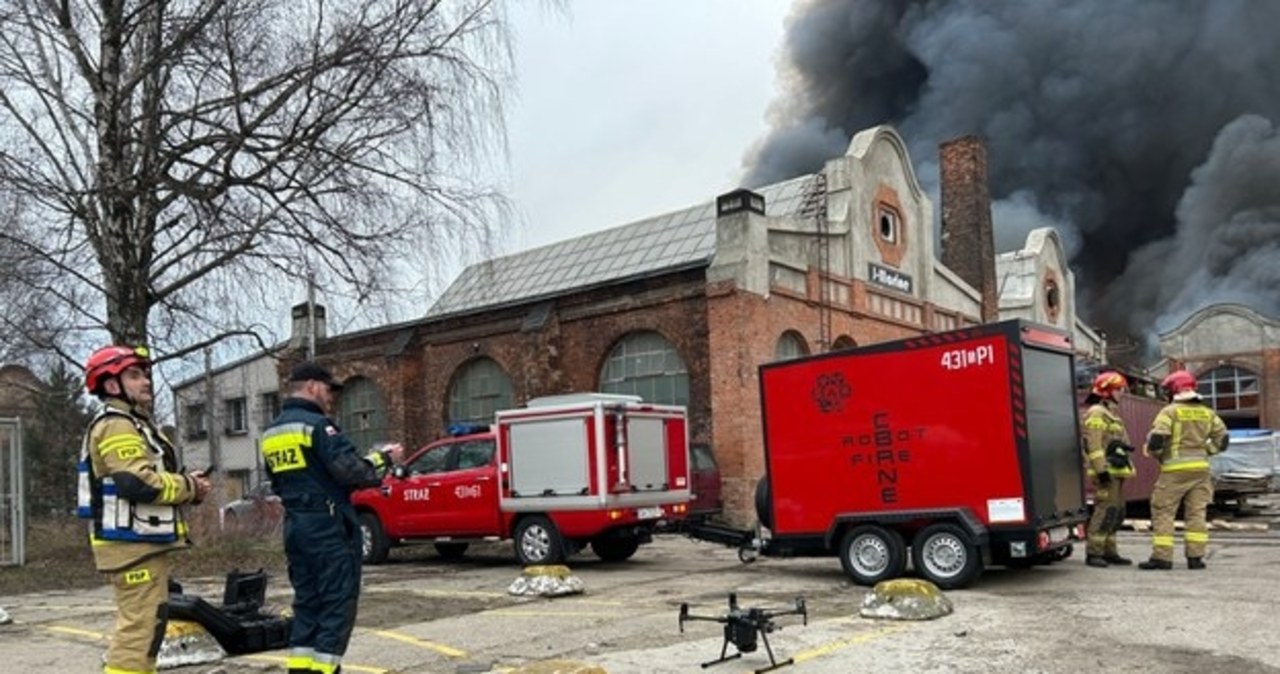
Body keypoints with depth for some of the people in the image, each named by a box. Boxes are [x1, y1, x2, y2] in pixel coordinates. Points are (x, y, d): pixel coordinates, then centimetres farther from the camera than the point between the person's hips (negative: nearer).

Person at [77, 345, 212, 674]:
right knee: (139, 626, -11)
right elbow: (138, 483, -26)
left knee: (147, 623, 16)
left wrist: (186, 484, 3)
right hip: (133, 543, -11)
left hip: (144, 541, 11)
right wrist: (189, 486, -13)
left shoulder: (135, 424, 21)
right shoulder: (116, 426, -14)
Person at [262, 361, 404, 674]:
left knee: (307, 602, 13)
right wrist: (384, 458, -4)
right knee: (337, 603, -3)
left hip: (296, 527, 9)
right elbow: (349, 469, -19)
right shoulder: (316, 424, -13)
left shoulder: (271, 433, 15)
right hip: (328, 526, -8)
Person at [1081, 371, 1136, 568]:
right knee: (1105, 510, -13)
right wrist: (1102, 470, -24)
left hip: (1115, 471, 10)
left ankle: (1109, 551, 17)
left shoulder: (1110, 413, 23)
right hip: (1105, 471, -10)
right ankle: (1093, 553, -11)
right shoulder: (1096, 413, -10)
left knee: (1116, 513, 11)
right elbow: (1094, 444, -19)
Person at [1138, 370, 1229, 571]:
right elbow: (1222, 439, 10)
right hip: (1200, 467, 5)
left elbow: (1156, 439, -14)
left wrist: (1157, 455, 5)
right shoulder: (1207, 412, 11)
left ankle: (1162, 557, -3)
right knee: (1196, 512, 9)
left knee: (1163, 512, 0)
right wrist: (1204, 451, 17)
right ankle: (1195, 556, 8)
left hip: (1175, 468, -5)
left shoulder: (1170, 411, -6)